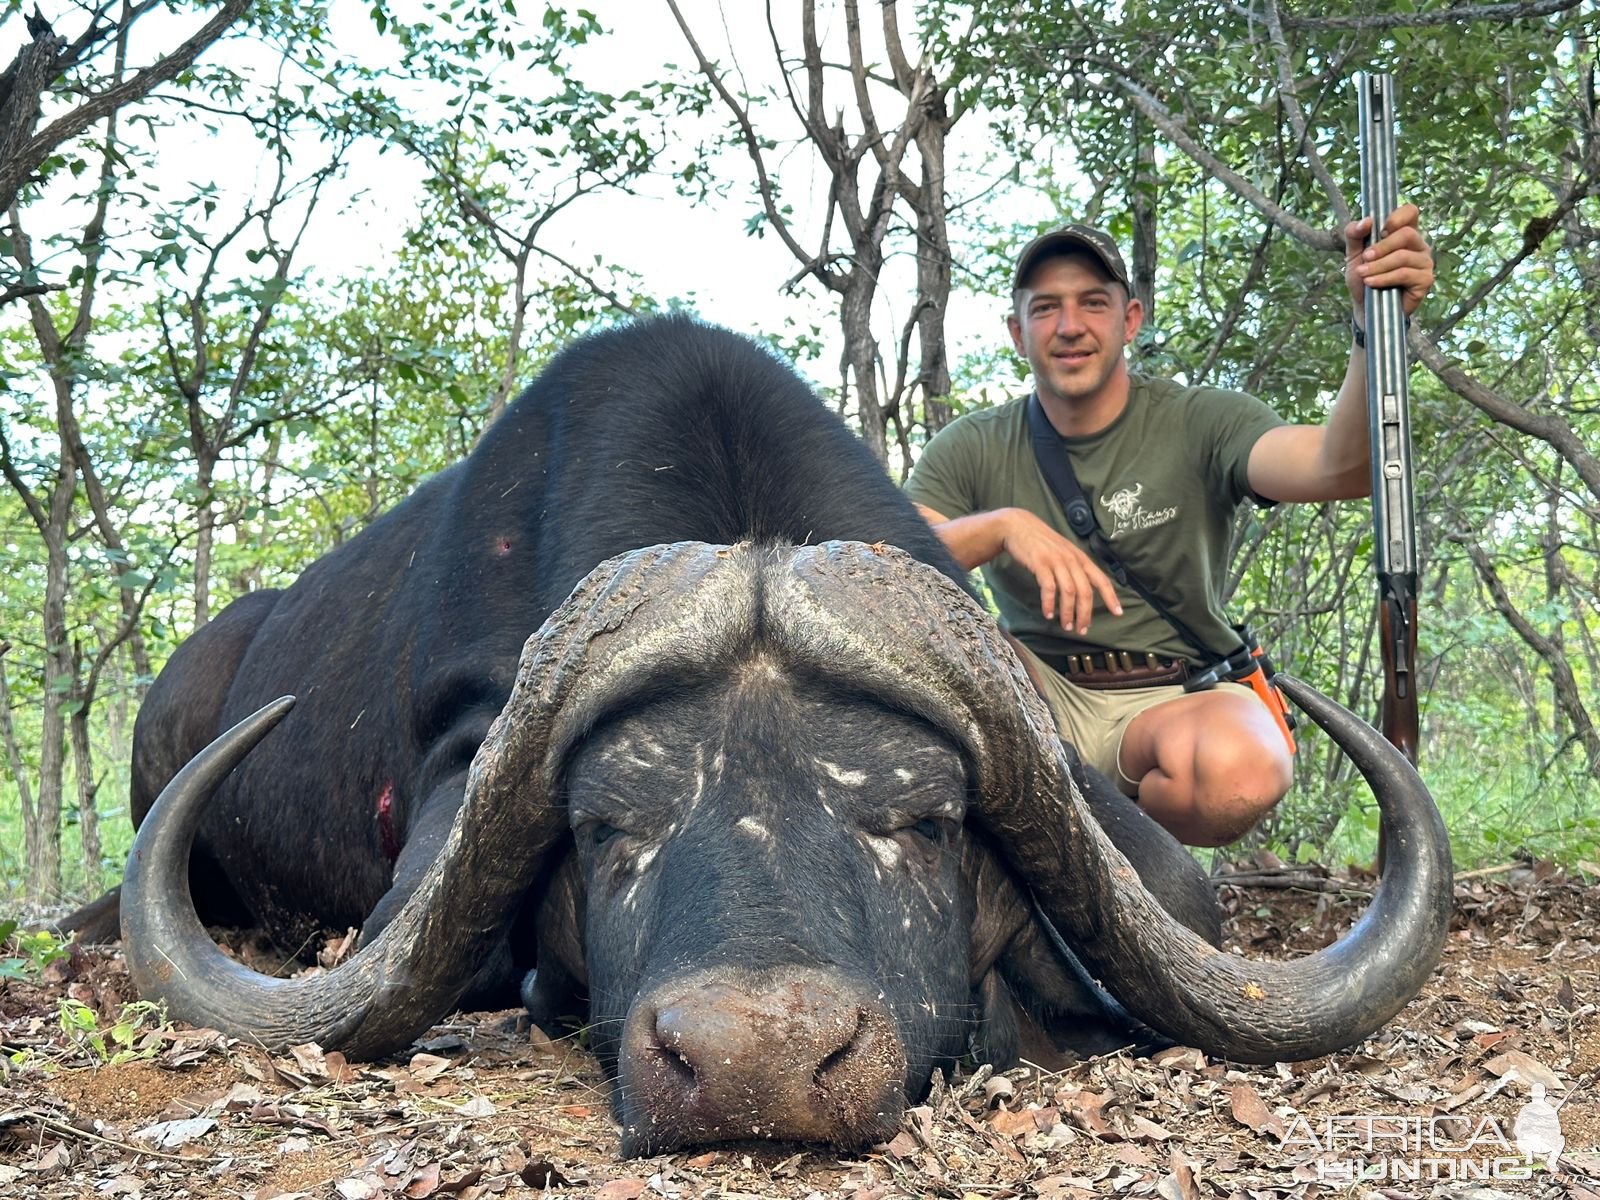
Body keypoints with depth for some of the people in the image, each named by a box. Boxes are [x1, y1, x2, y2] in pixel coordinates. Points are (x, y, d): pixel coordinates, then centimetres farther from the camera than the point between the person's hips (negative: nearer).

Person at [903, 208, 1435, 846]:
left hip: (1178, 696, -1)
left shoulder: (1198, 423, -4)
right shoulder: (972, 450, 1)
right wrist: (1002, 525, -28)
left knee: (1238, 771, -37)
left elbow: (1338, 468, -23)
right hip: (1042, 694, 2)